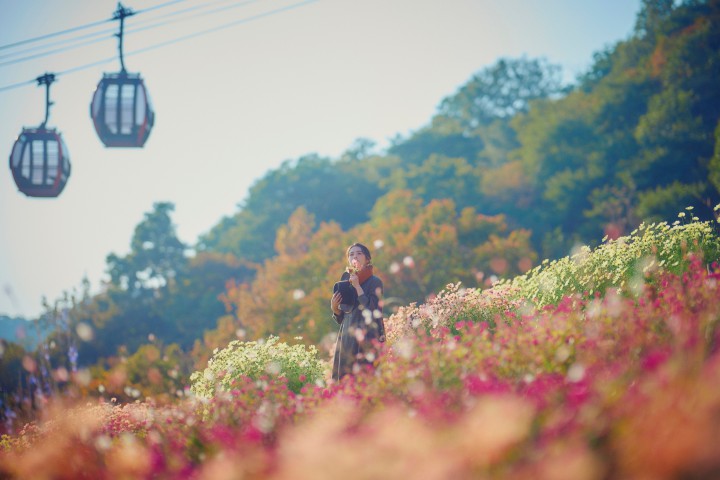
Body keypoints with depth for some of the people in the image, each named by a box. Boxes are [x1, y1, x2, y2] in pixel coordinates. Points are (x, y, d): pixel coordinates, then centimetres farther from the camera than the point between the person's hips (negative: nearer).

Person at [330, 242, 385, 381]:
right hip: (346, 338, 6)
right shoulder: (345, 282, 14)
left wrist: (357, 286, -11)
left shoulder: (375, 282, -1)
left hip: (367, 338, -6)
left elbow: (372, 310, -15)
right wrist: (334, 307, -3)